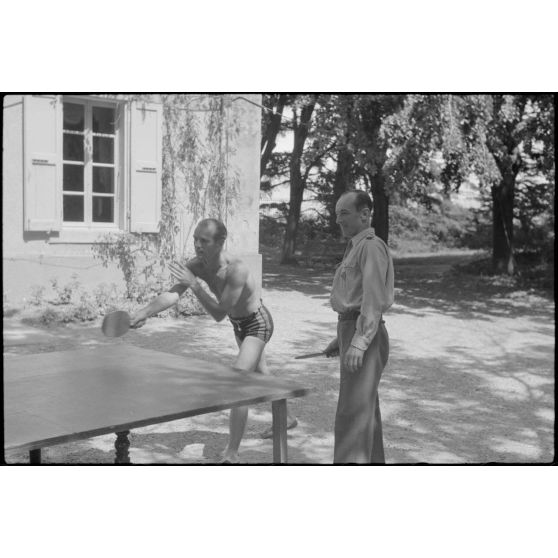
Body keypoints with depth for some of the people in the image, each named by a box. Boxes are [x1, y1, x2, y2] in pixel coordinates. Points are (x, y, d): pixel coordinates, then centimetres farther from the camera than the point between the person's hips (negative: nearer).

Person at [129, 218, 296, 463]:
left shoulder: (236, 270, -37)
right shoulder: (196, 266, -18)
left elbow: (219, 314, -36)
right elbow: (173, 294, -25)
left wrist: (194, 284, -40)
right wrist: (144, 312, -40)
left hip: (257, 324, -8)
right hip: (239, 324, 8)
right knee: (261, 375, 27)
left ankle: (231, 455, -13)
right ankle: (284, 418, 53)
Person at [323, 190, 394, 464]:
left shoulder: (371, 246, -13)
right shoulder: (355, 247, 18)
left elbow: (374, 300, -22)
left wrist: (359, 342, -28)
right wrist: (341, 338, 21)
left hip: (365, 336, -10)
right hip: (351, 329, 10)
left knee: (354, 408, -11)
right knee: (365, 406, 17)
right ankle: (373, 461, 28)